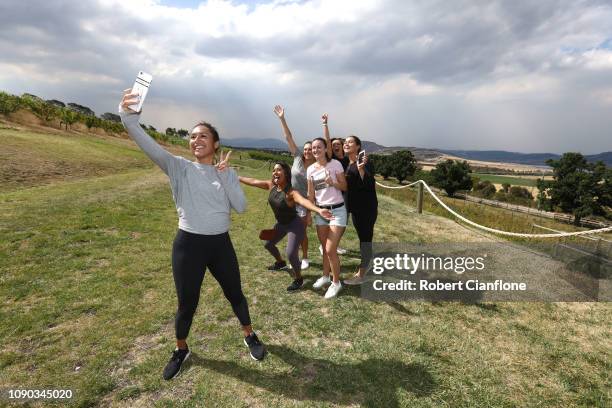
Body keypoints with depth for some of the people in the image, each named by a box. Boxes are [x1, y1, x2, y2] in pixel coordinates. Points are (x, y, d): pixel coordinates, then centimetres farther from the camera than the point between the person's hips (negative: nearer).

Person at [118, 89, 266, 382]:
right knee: (187, 303, 11)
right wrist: (128, 118, -35)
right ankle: (181, 350, 39)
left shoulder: (227, 173, 3)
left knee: (235, 294, 16)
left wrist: (224, 176, -12)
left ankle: (249, 335, 42)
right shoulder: (180, 168, -4)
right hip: (189, 244, -2)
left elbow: (241, 207, -7)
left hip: (221, 243, 2)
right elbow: (150, 147, -20)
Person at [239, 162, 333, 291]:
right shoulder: (271, 186, -10)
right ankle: (280, 263, 54)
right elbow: (252, 181, 1)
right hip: (281, 224, 8)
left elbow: (303, 200, -51)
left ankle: (298, 279, 10)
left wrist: (318, 210, -69)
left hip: (294, 225, -8)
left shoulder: (291, 192, -31)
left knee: (291, 253, -18)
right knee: (268, 244, 24)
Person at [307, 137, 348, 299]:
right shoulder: (310, 169, 4)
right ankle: (325, 277, 33)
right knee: (324, 248, 13)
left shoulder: (335, 164, -9)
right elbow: (311, 194, 11)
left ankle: (336, 283, 11)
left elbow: (345, 187, -5)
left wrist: (332, 183, -23)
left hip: (337, 210, -5)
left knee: (330, 250, -8)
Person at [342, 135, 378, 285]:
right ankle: (363, 268, 29)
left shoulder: (364, 162, -15)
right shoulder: (346, 163, 8)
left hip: (367, 207, -8)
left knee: (365, 239, -3)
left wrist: (361, 168, -36)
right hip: (355, 207, 8)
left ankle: (360, 275, 3)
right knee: (362, 238, 16)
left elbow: (369, 184, -24)